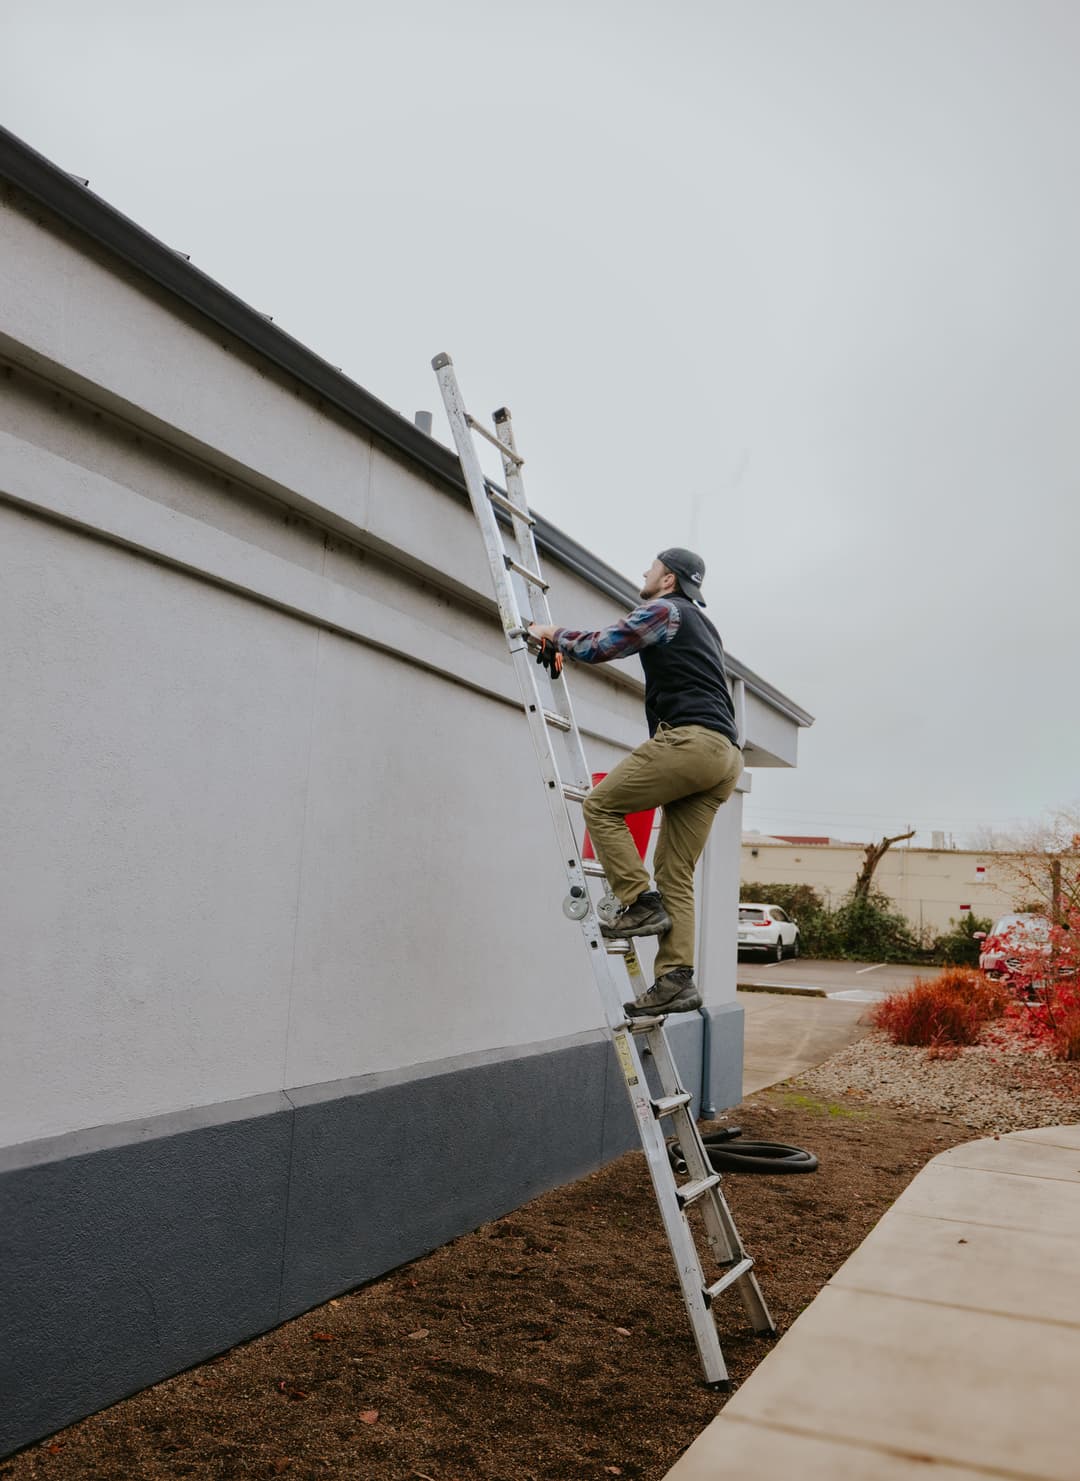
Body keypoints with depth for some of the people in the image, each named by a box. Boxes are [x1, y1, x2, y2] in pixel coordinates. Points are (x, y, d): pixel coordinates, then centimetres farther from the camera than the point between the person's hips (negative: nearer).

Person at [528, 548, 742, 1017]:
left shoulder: (664, 610, 3)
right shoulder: (699, 623, 32)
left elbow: (596, 648, -3)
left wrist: (553, 634, 15)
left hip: (691, 739, -9)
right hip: (726, 755, 9)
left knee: (601, 805, -1)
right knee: (676, 872, 5)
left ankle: (642, 903, -7)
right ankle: (677, 979, 0)